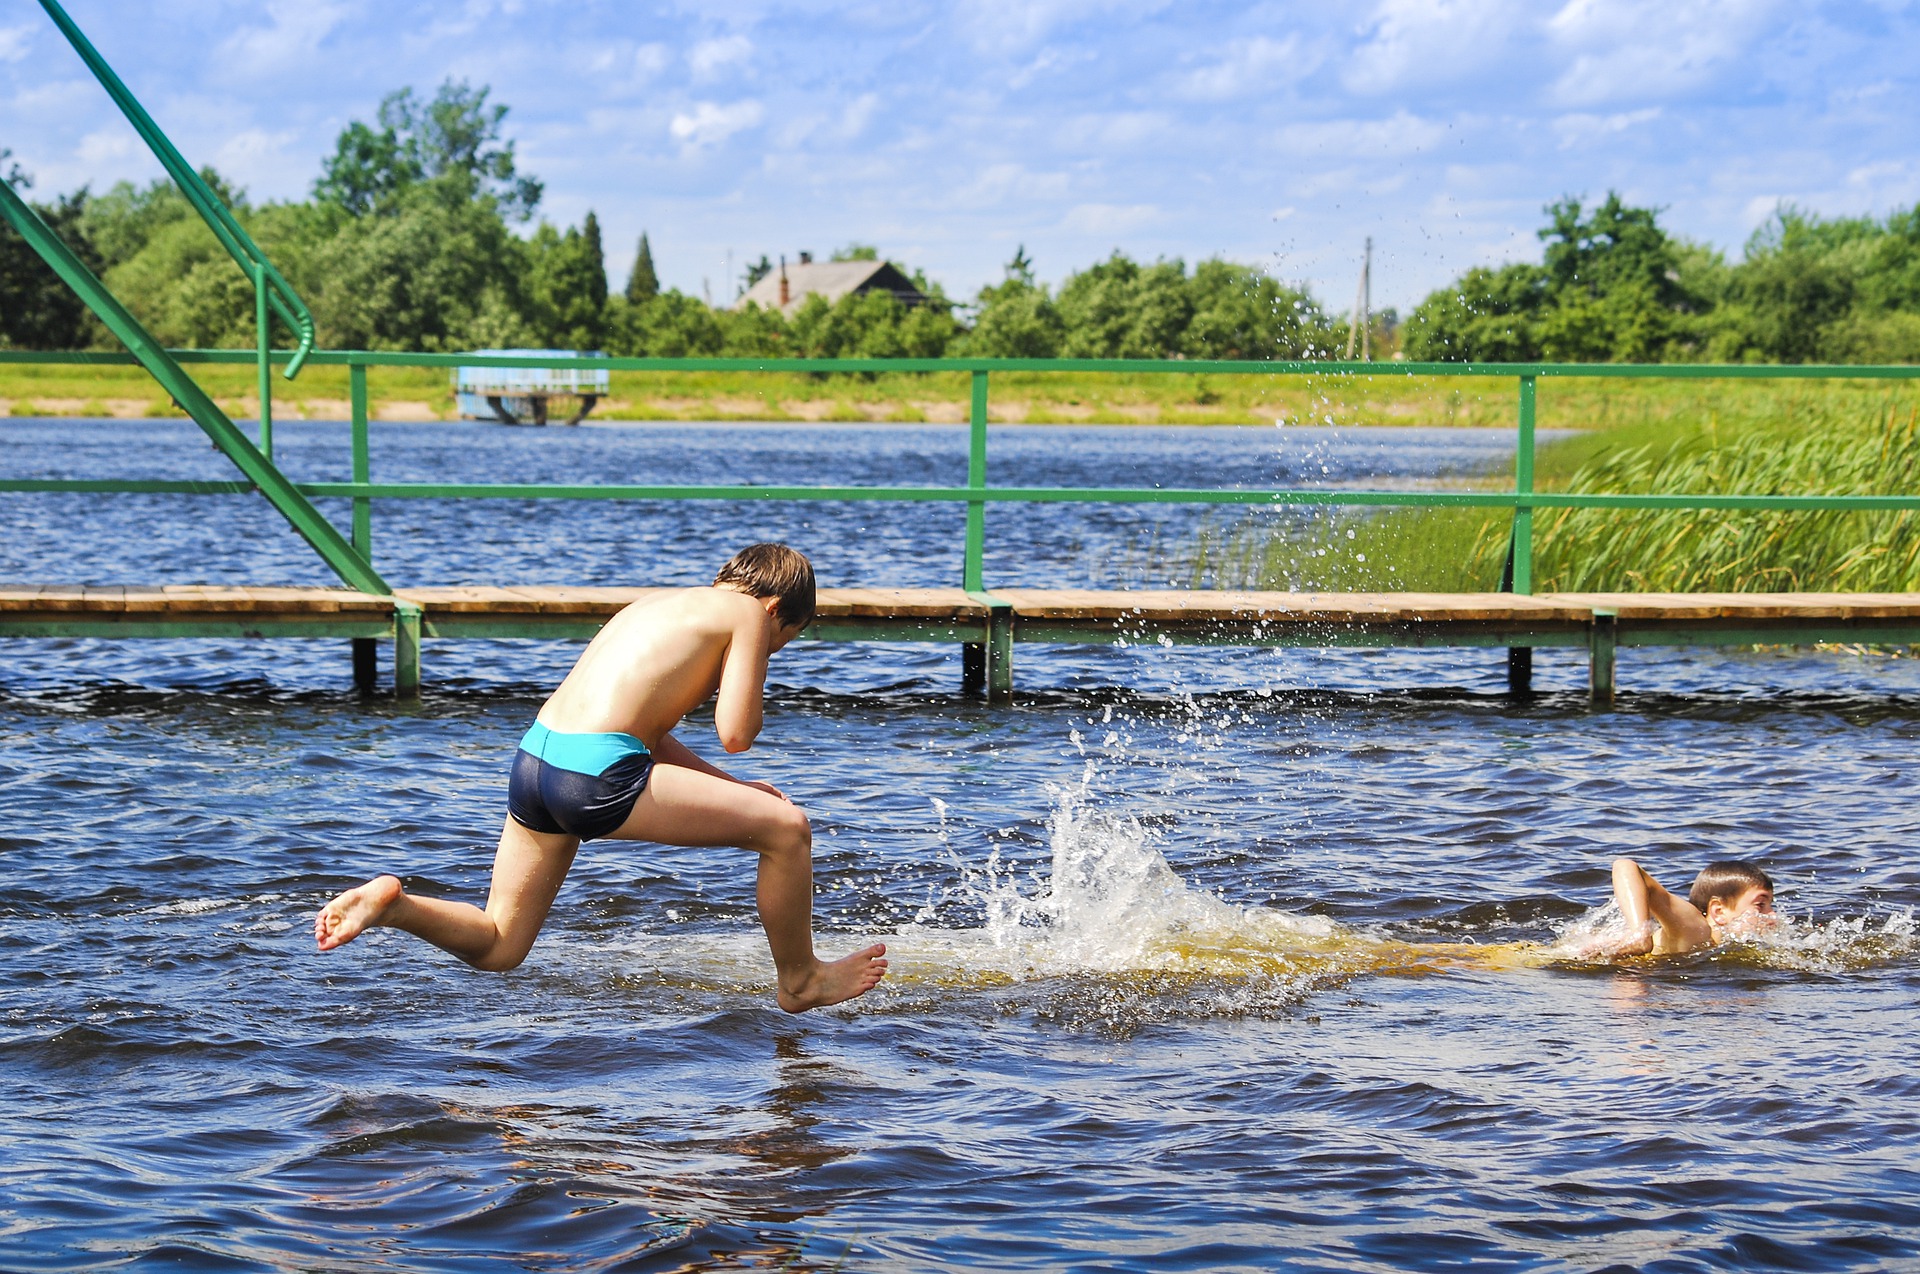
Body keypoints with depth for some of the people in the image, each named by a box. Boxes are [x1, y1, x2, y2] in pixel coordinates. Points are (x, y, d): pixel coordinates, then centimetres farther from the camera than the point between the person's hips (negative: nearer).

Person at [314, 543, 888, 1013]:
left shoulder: (658, 605, 28)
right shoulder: (747, 613, 6)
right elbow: (736, 734, -4)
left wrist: (733, 789, 32)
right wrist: (745, 690, 17)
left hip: (534, 759, 8)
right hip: (597, 775, -8)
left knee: (497, 948, 22)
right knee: (788, 827, 4)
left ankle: (391, 903, -1)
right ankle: (799, 982, 19)